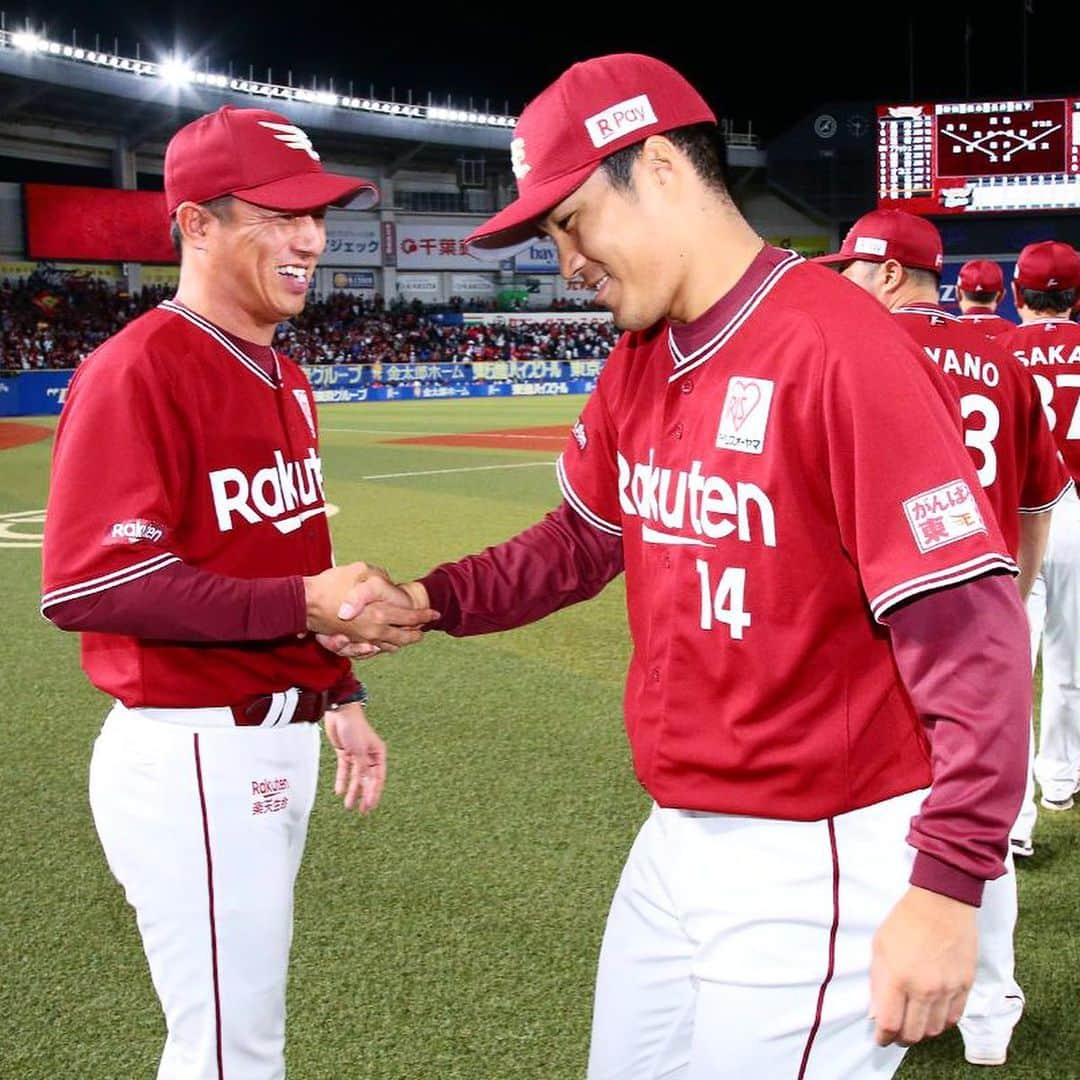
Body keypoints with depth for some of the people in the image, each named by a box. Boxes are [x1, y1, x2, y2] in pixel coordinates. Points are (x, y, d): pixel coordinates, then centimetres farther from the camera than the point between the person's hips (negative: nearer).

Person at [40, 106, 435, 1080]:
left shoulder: (282, 376, 13)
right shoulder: (137, 370, -16)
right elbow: (85, 583, -24)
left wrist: (338, 697, 17)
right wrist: (302, 605, -26)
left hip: (276, 740, 9)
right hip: (194, 753, -9)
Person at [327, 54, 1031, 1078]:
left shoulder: (837, 346, -20)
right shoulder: (638, 363, 7)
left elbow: (973, 634, -22)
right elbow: (581, 541, 19)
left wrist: (947, 887, -25)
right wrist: (430, 600, 2)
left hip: (818, 865, -8)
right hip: (676, 838, 9)